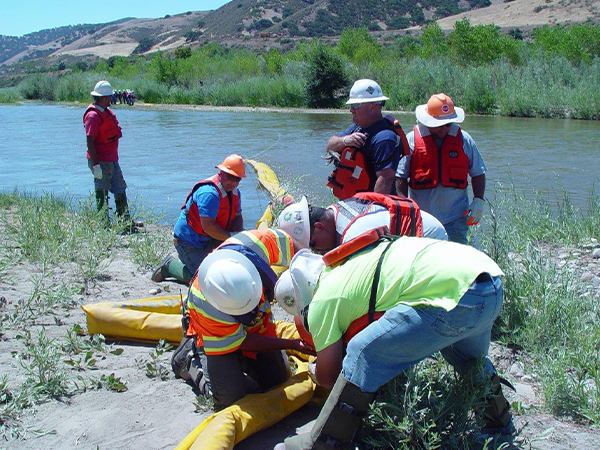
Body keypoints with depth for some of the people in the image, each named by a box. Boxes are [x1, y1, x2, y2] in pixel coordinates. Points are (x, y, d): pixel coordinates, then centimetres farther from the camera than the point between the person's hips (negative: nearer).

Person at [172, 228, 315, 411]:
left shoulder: (258, 243, -38)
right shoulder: (203, 306, -41)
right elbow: (239, 341, -25)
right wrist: (293, 345, -25)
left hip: (259, 325, 4)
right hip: (223, 336, -4)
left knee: (278, 383, 5)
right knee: (232, 397, -13)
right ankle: (191, 358, 11)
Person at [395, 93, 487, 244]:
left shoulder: (464, 140, 5)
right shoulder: (412, 140, -1)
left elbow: (478, 173, 13)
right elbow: (400, 177, 1)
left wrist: (478, 201, 1)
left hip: (456, 217, 1)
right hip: (420, 216, -1)